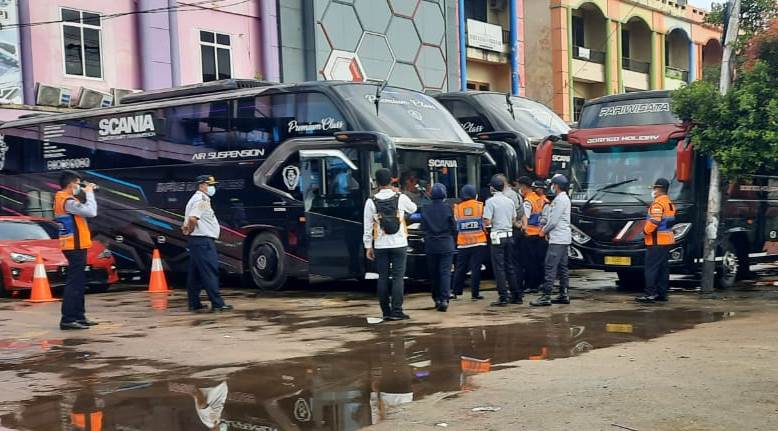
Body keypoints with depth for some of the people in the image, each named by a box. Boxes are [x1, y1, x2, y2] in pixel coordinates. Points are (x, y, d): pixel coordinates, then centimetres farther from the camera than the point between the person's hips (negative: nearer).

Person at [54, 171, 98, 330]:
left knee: (79, 283, 15)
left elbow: (82, 209, 18)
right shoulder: (67, 201, -19)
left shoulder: (61, 197, 11)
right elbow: (91, 212, -25)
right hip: (75, 246, -10)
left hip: (73, 246, 10)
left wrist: (86, 191, 5)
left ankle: (79, 316, 21)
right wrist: (89, 192, -13)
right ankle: (67, 319, -12)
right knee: (74, 283, -10)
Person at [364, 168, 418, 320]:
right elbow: (413, 208, 18)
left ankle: (386, 312, 10)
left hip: (380, 246, 1)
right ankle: (396, 311, -4)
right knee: (398, 277, 1)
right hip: (399, 244, -1)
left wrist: (368, 246, 5)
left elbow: (367, 226, -2)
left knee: (383, 277, 8)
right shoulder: (401, 198, -4)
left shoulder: (371, 202, -4)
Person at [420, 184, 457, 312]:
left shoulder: (425, 210, -4)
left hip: (430, 246, 2)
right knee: (445, 272, -2)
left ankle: (437, 299, 18)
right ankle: (444, 299, -13)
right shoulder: (448, 209, -9)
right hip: (446, 245, -2)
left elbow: (423, 228, 2)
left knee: (433, 273, 12)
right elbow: (454, 228, -3)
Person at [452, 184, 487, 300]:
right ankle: (475, 293, -2)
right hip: (479, 242, -2)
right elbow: (484, 222, -1)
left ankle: (456, 292, 17)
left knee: (460, 268, 11)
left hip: (463, 243, 2)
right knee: (476, 268, 0)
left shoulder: (457, 207, 0)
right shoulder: (480, 205, -4)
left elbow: (455, 225, 5)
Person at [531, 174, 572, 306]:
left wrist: (544, 231, -3)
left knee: (550, 267, -12)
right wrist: (546, 228, 10)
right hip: (563, 239, 11)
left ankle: (546, 296, -14)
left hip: (557, 239, -11)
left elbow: (553, 221, -18)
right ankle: (564, 295, 17)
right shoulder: (564, 198, 18)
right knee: (562, 267, 13)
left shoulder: (560, 199, -15)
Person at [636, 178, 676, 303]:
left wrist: (646, 230, -9)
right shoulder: (670, 203, 17)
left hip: (657, 241, -10)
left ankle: (650, 294, -10)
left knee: (651, 267, -8)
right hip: (667, 240, 10)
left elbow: (654, 222, -25)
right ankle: (662, 293, 15)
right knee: (663, 267, 12)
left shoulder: (658, 203, -15)